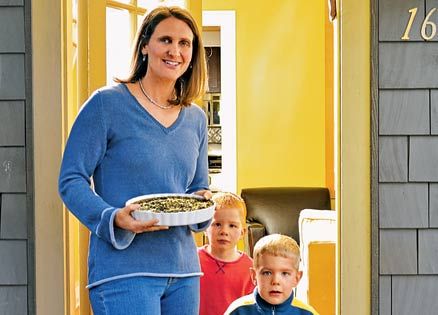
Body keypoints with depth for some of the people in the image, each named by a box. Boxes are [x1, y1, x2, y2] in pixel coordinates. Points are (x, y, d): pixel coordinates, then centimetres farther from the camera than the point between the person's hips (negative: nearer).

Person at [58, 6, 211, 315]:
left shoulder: (196, 119, 13)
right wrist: (114, 218, -22)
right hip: (124, 270, -6)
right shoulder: (106, 104, -5)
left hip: (184, 271, 6)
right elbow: (71, 180, -6)